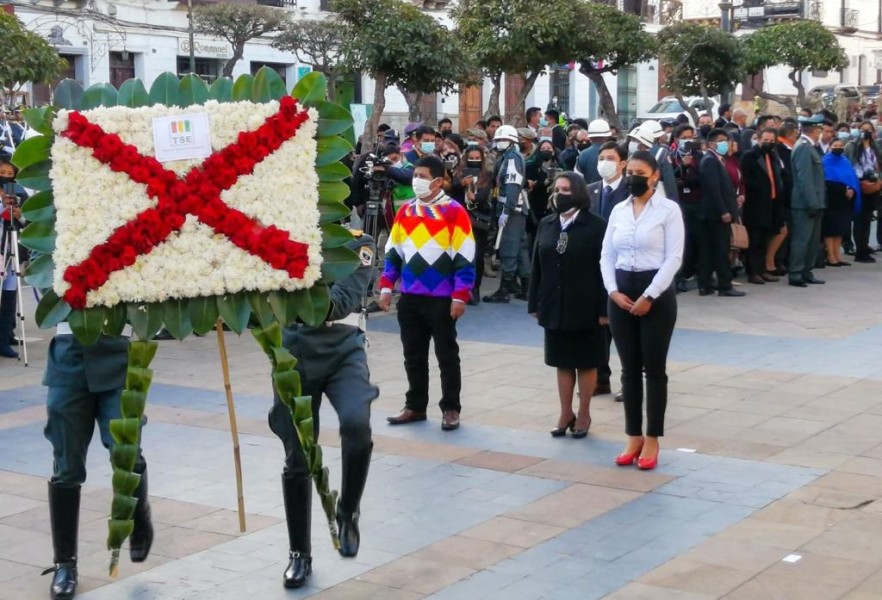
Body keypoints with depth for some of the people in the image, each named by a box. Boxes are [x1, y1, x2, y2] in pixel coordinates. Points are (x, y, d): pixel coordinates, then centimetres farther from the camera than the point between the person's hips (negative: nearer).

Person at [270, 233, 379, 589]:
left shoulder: (359, 245, -1)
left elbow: (344, 300, -16)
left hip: (343, 350, -1)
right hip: (295, 352, 2)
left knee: (356, 423, -29)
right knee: (297, 457, 3)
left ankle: (348, 512, -3)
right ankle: (299, 552, 20)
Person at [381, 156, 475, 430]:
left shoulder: (454, 212, -9)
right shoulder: (405, 211, 9)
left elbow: (465, 258, -11)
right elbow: (393, 251, 15)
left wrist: (460, 296, -14)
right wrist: (386, 286, 8)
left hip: (441, 300, -5)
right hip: (409, 298, 5)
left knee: (447, 356, 5)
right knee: (413, 356, 13)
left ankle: (450, 409, 14)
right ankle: (415, 406, 24)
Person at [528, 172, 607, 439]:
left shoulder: (596, 226, -9)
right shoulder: (546, 225, 7)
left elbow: (604, 269, -11)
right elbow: (537, 267, 8)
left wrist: (603, 308, -14)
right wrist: (535, 304, 5)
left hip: (585, 307, -5)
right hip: (554, 306, 5)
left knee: (586, 363, 7)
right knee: (562, 362, 12)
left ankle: (583, 415, 18)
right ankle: (566, 414, 22)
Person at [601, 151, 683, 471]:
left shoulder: (669, 209, -5)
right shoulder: (618, 210, 10)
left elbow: (674, 257, -10)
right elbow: (607, 255, 10)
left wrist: (649, 296, -14)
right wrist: (613, 291, -5)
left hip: (656, 294, -5)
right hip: (621, 293, 5)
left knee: (654, 369, 2)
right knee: (629, 369, 9)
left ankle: (652, 441, 10)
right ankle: (633, 438, 18)